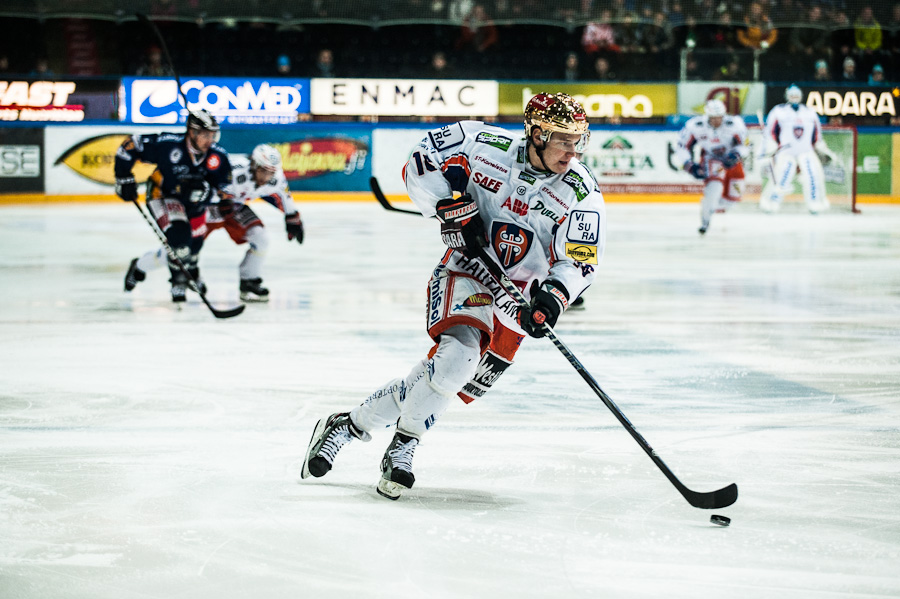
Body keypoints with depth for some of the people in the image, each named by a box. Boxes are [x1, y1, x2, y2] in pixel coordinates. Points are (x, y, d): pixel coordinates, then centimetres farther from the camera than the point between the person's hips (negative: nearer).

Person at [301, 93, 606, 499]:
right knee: (458, 353, -29)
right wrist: (451, 205, -15)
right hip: (465, 272, -2)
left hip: (517, 296, 3)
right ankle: (402, 447, -12)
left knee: (452, 380, -4)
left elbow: (580, 261, -9)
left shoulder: (582, 194, -10)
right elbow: (421, 161, -2)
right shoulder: (487, 146, -12)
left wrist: (554, 295, -28)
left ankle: (350, 425, 10)